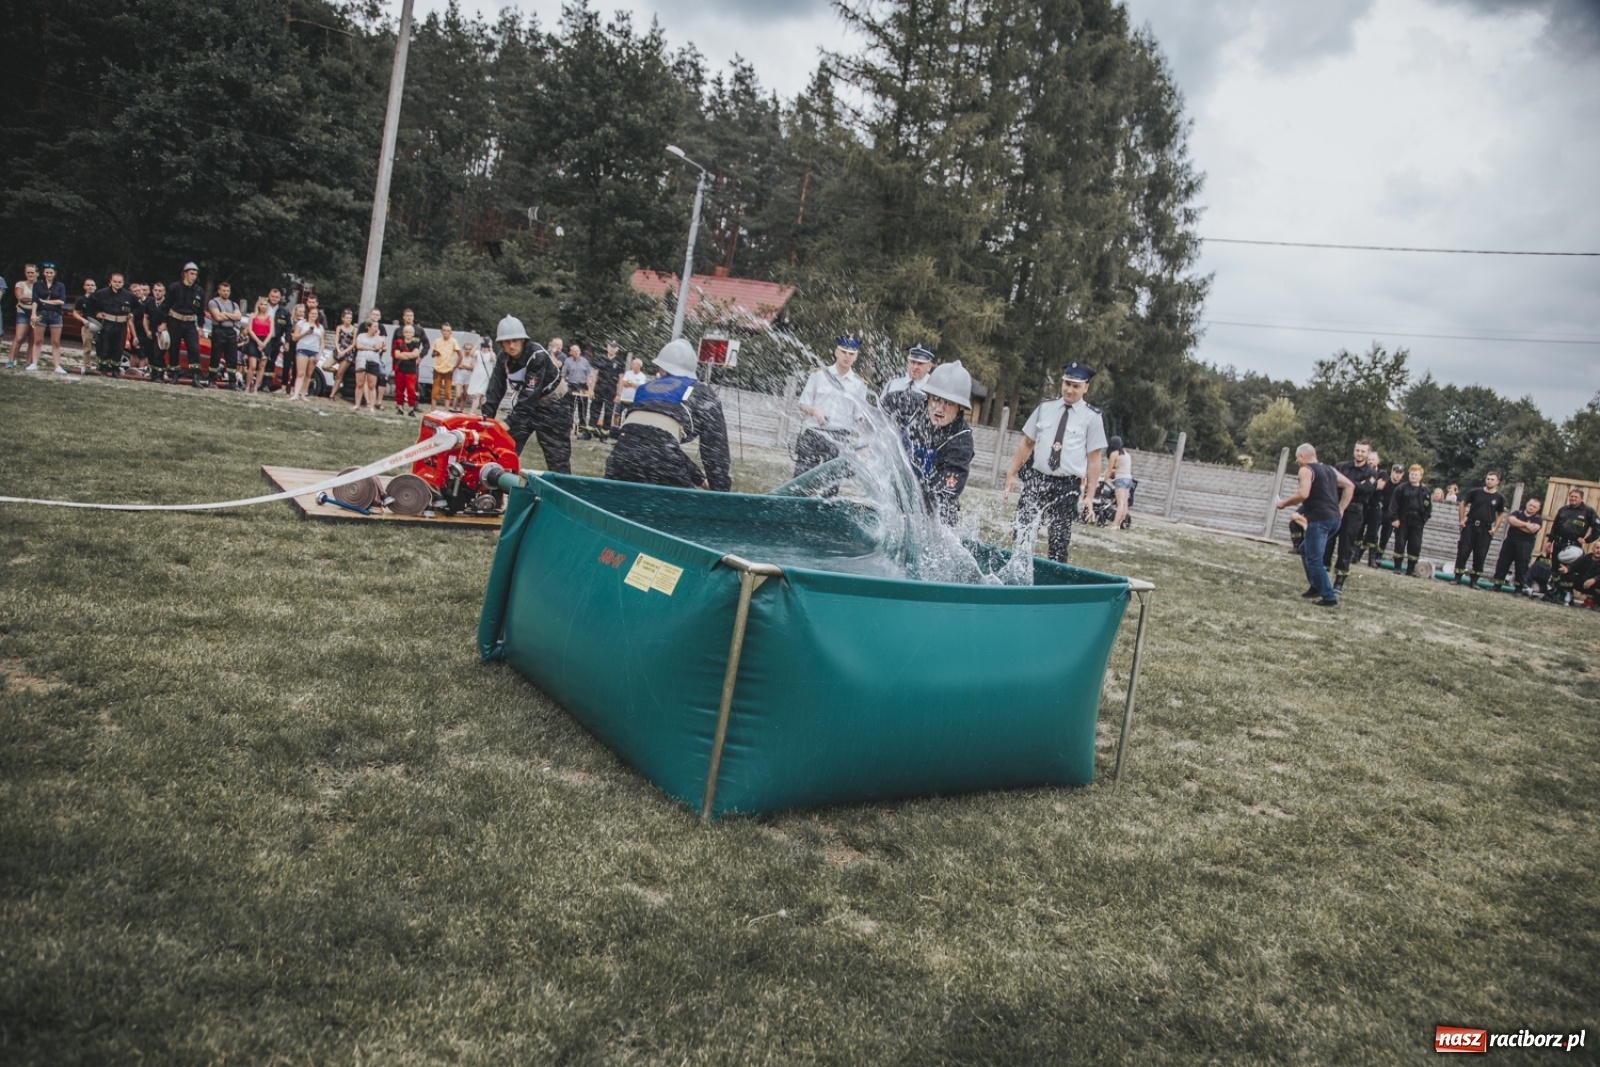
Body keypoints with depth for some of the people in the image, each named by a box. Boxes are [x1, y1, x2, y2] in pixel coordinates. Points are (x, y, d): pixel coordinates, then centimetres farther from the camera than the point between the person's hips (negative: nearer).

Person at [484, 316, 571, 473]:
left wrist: (509, 422, -38)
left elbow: (530, 394, -33)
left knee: (558, 459, -10)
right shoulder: (503, 358, -6)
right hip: (526, 404, 7)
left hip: (552, 407, -7)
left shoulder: (538, 356, -28)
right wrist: (487, 418, -20)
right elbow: (495, 389, -8)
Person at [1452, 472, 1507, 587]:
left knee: (1480, 555, 2)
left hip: (1485, 529, 0)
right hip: (1470, 525, 0)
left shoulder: (1499, 498, 2)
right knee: (1463, 552, -3)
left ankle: (1474, 580, 10)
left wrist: (1495, 528, 0)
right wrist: (1461, 520, 1)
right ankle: (1457, 578, 4)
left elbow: (1500, 514, 12)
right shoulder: (1475, 492, 0)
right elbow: (1463, 504, 9)